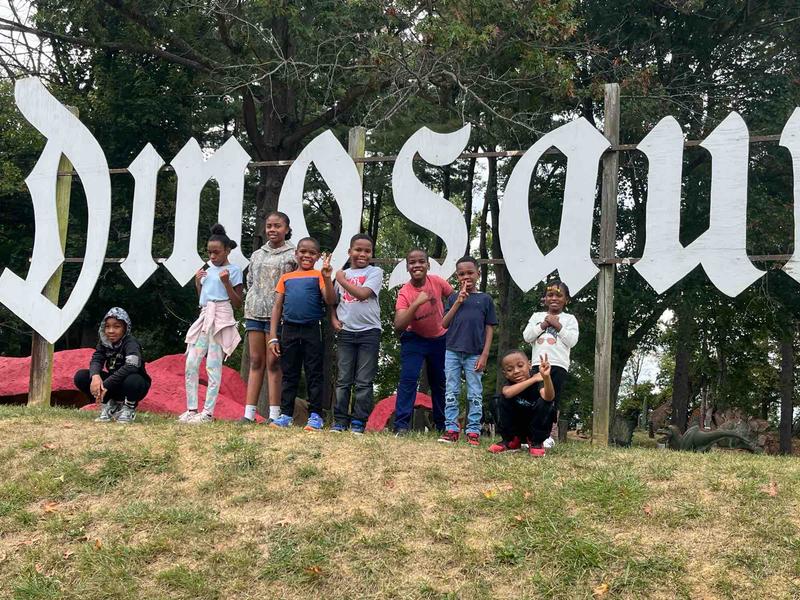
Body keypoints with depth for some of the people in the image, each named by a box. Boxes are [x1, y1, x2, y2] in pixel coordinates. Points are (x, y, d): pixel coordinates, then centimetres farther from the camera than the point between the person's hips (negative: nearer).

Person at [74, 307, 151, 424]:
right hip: (114, 385, 5)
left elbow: (131, 366, -38)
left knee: (131, 380, -41)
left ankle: (128, 409, -9)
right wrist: (95, 376, -39)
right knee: (81, 376, -13)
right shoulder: (104, 342, -2)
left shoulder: (130, 343, -22)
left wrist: (106, 385, -42)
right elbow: (96, 360, -15)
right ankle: (110, 405, 0)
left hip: (136, 384, -5)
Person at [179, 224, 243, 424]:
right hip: (204, 316, 6)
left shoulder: (233, 270, 0)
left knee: (213, 365, -6)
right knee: (191, 364, -1)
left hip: (221, 317, -6)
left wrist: (226, 283, -13)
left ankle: (208, 412, -2)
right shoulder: (207, 268, 15)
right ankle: (191, 409, 5)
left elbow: (237, 303, -2)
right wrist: (197, 281, 6)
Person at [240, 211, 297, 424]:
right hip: (255, 311, 5)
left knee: (273, 362, -6)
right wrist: (250, 305, 10)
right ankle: (249, 412, 2)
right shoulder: (257, 255, 18)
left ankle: (274, 414, -4)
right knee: (255, 362, 3)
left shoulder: (293, 255, 2)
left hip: (278, 313, -5)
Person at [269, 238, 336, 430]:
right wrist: (273, 337, 5)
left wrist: (327, 278, -23)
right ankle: (285, 415, 14)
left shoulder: (319, 275, 3)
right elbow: (277, 307, 10)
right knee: (289, 374, 9)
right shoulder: (286, 278, 12)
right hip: (289, 330, 3)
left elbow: (330, 301, -9)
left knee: (314, 374, 1)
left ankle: (315, 416, 5)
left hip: (312, 330, -3)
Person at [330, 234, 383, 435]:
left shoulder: (375, 272, 1)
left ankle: (358, 422, 3)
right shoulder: (342, 274, 12)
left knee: (364, 381, -1)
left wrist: (342, 280, -5)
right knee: (343, 380, 4)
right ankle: (340, 420, 8)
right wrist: (334, 319, 3)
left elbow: (362, 293, -15)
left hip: (369, 331, -3)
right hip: (345, 332, 3)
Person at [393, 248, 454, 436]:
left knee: (440, 382, 13)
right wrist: (416, 303, -43)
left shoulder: (437, 282, -18)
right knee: (408, 378, -19)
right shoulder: (405, 293, -24)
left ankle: (442, 425, 27)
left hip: (440, 338, 3)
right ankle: (401, 425, -16)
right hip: (415, 339, -3)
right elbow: (398, 326, -35)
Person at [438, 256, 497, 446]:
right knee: (451, 393, 3)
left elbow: (489, 329, 4)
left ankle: (473, 431, 5)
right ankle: (451, 429, 6)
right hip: (452, 352, 2)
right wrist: (458, 302, -6)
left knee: (475, 395, 2)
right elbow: (444, 324, 2)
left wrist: (484, 355, -5)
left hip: (474, 354, -2)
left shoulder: (485, 299, 5)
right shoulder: (453, 298, 10)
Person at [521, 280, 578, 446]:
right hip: (538, 363, 2)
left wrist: (558, 326, -8)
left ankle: (547, 435, 2)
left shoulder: (569, 319, 8)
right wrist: (543, 325, -5)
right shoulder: (537, 316, 15)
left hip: (559, 365, -2)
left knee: (553, 400, -2)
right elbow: (527, 336, 4)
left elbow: (572, 341, -5)